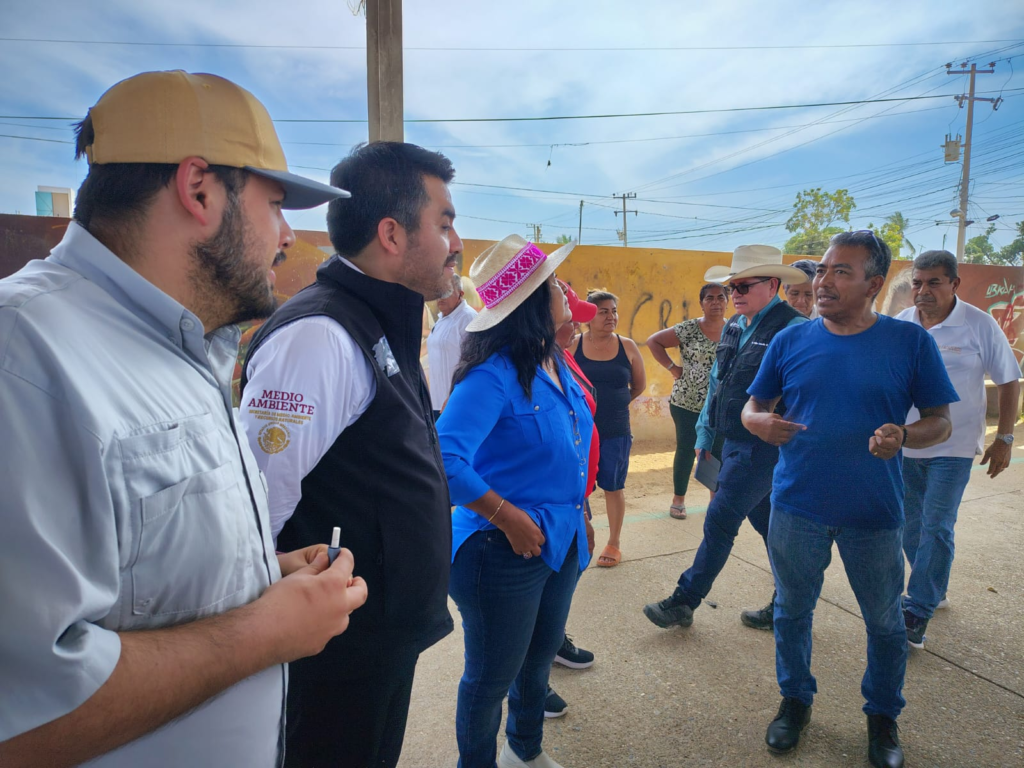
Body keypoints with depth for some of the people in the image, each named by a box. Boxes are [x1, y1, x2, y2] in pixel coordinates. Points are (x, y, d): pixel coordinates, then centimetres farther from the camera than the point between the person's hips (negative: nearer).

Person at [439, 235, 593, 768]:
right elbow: (444, 460, -33)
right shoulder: (494, 375, -24)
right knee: (493, 675, 14)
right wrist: (509, 518, -24)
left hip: (562, 541, 8)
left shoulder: (555, 363, 2)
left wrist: (574, 514, 8)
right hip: (506, 551, -8)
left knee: (539, 655, 26)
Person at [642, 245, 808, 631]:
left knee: (719, 522, -2)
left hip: (763, 447, -8)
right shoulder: (733, 327, 11)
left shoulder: (794, 330, -15)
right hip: (734, 444, 8)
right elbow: (716, 383, 17)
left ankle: (683, 602, 12)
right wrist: (705, 434, 18)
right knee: (767, 524, 17)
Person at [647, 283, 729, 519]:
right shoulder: (688, 329, -8)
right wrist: (673, 368, -9)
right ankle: (678, 500, 23)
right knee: (686, 451, 7)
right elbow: (653, 341, -4)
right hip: (687, 403, -2)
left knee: (719, 453, 9)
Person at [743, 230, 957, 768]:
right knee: (793, 610, 15)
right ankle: (795, 699, 40)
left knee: (884, 622, 15)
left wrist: (904, 436, -24)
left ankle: (883, 716, 40)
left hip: (874, 515, -1)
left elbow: (941, 420, -2)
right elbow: (752, 408, 5)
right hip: (796, 507, 1)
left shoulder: (909, 341, -5)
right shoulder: (791, 341, -1)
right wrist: (761, 422, -19)